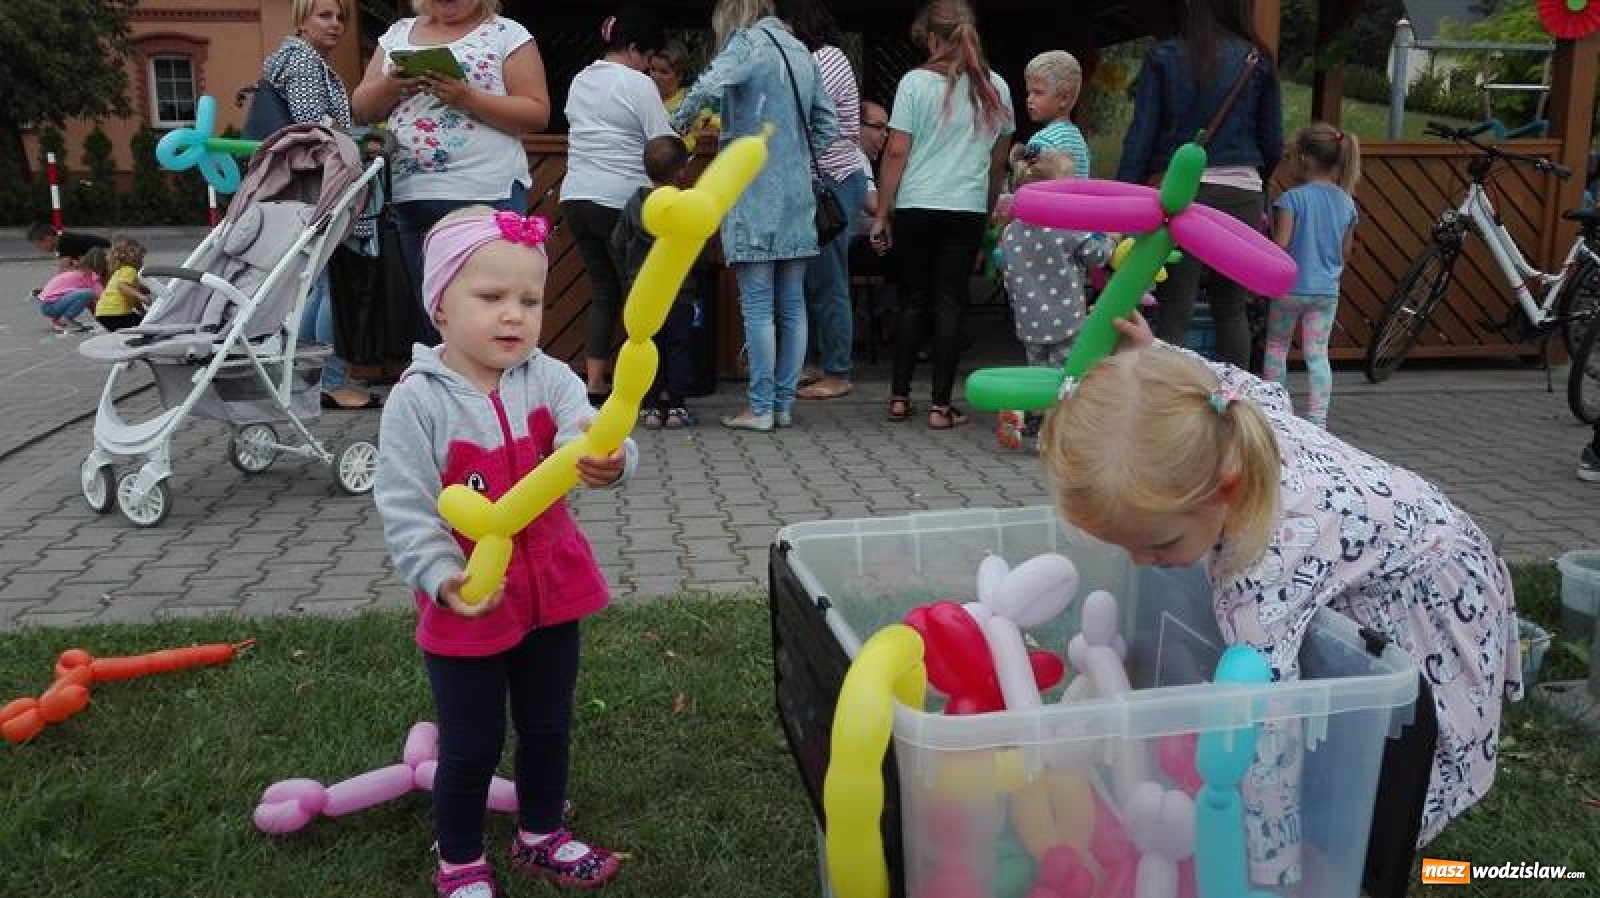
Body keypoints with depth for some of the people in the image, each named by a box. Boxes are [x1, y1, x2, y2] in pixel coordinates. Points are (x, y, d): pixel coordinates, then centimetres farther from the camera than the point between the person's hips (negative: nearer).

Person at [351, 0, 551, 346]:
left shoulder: (507, 34, 2)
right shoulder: (398, 34, 15)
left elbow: (537, 114, -5)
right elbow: (362, 108, 14)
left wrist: (468, 98, -16)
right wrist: (392, 84, -7)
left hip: (488, 196, -4)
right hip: (411, 197, 5)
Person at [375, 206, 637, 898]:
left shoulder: (549, 379, -6)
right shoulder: (417, 401, -16)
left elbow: (586, 436, -23)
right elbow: (404, 510, -15)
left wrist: (607, 458, -46)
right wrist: (444, 578, -27)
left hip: (549, 589, 4)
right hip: (467, 604, -4)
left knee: (548, 729, 20)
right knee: (472, 746, 11)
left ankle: (540, 836, 44)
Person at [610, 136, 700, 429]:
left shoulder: (634, 204, 0)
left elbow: (617, 243, 5)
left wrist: (628, 275, 18)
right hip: (679, 295, -2)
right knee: (678, 349, 6)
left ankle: (650, 406, 8)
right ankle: (676, 406, 7)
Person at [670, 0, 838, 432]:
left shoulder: (748, 43, -4)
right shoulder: (800, 51, 17)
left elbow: (708, 87, -22)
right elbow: (827, 124, 18)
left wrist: (676, 126, -7)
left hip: (755, 194, -7)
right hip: (797, 195, 7)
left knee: (758, 305, -5)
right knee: (791, 304, 7)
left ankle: (761, 408, -3)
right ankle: (785, 403, 12)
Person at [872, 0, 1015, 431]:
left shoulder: (916, 82, -4)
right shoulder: (995, 87, 7)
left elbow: (896, 152, -6)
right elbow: (999, 160, 14)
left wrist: (882, 215, -1)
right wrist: (989, 208, 25)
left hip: (915, 207, -1)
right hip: (968, 209, 1)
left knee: (913, 301, 10)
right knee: (949, 304, 4)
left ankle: (900, 398, 15)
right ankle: (941, 406, 3)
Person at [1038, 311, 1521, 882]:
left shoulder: (1265, 570, -46)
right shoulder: (1218, 434, -23)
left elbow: (1264, 736, -44)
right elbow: (1263, 389, 4)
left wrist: (1269, 877, -38)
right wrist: (1153, 356, 9)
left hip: (1437, 600, -8)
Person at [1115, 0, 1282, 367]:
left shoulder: (1165, 57, 1)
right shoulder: (1257, 60, 7)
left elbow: (1140, 137, -3)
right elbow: (1272, 143, 10)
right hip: (1242, 195, 3)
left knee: (1173, 317, -2)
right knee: (1232, 310, 17)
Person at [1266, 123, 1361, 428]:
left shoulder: (1292, 198, -13)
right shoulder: (1346, 202, 5)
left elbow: (1280, 244, -18)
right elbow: (1345, 252, 10)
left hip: (1290, 287, -4)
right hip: (1327, 291, 4)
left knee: (1276, 346, 13)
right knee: (1317, 354, 5)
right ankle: (1318, 419, 1)